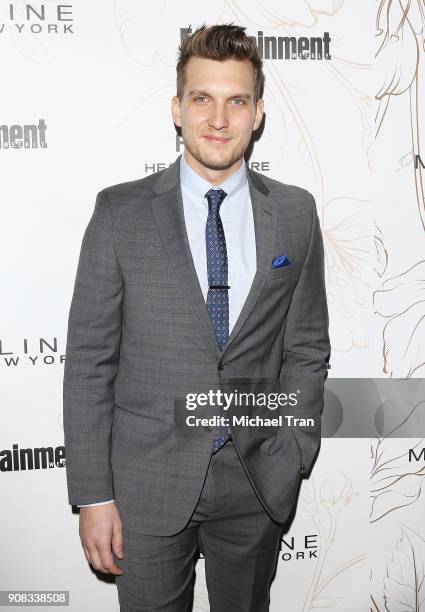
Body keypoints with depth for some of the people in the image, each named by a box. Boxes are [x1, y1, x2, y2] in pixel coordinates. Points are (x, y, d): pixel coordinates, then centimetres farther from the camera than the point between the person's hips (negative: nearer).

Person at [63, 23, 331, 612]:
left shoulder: (295, 212, -1)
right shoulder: (120, 211, -8)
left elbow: (307, 348, 3)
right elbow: (88, 359, -7)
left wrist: (295, 458, -1)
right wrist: (94, 495, -8)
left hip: (259, 483, 2)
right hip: (149, 482, -1)